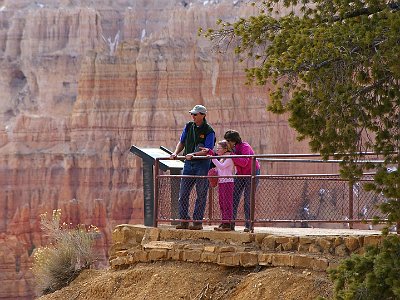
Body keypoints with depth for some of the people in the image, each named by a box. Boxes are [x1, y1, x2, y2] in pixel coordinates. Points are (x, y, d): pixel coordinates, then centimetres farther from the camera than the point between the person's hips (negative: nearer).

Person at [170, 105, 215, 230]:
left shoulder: (209, 131, -8)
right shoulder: (188, 127, 9)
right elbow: (181, 142, 16)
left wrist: (193, 154, -25)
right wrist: (176, 153, -2)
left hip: (202, 164, -6)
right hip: (188, 163, 6)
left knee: (201, 195, -1)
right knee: (183, 193, 3)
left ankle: (198, 221, 3)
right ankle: (184, 220, 9)